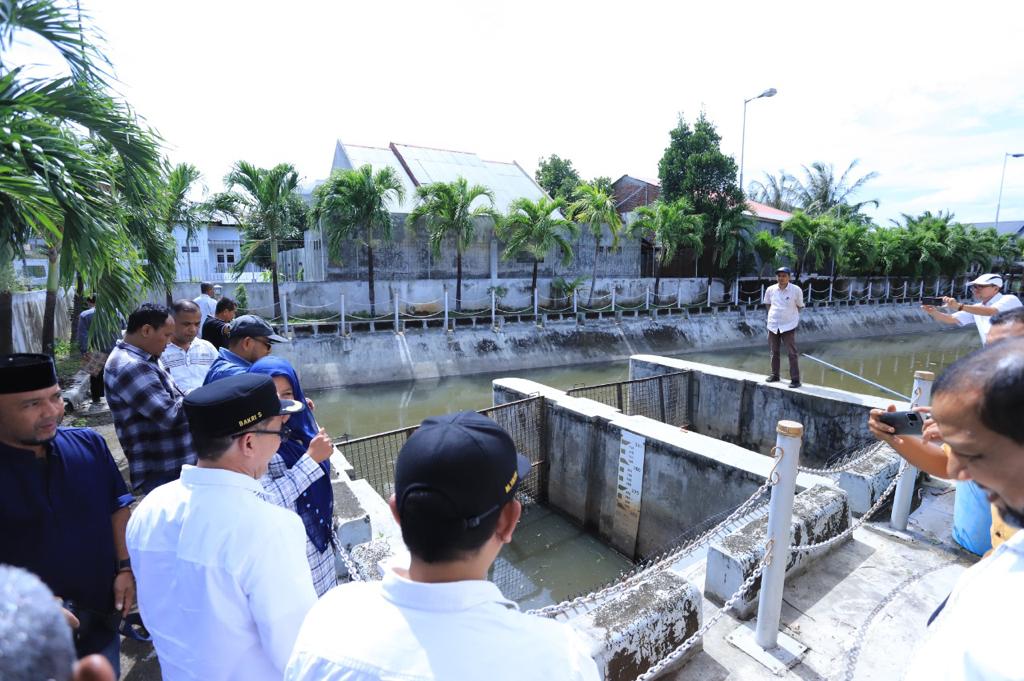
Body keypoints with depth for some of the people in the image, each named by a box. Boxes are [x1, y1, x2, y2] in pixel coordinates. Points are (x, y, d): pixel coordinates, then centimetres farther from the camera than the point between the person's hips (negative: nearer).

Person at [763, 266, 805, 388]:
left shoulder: (796, 290, -9)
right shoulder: (770, 289, -1)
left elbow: (799, 306, 5)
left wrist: (791, 316, 5)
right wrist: (772, 314, 9)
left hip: (788, 326, -3)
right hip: (773, 325, 4)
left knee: (792, 353, -3)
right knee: (774, 352, 14)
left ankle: (795, 380, 3)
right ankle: (775, 375, 28)